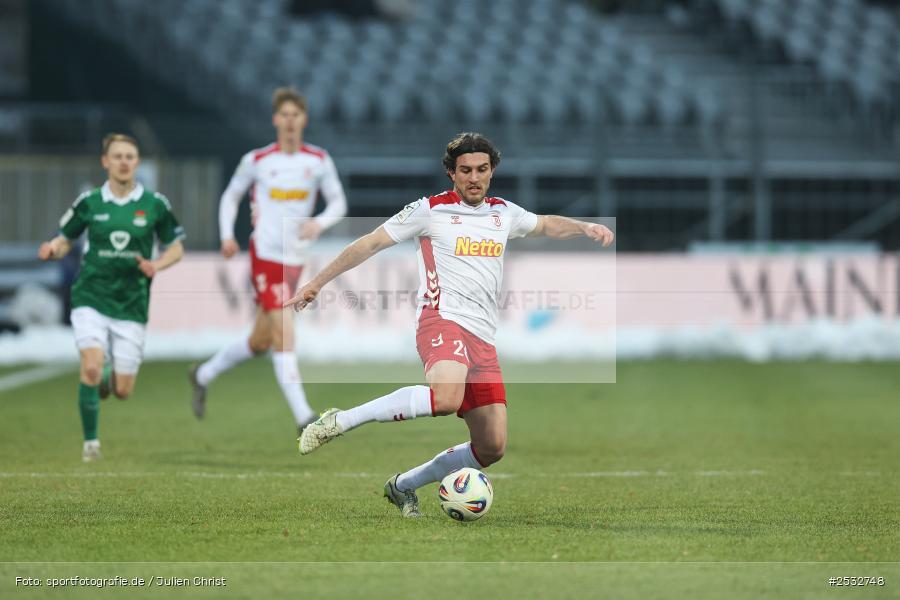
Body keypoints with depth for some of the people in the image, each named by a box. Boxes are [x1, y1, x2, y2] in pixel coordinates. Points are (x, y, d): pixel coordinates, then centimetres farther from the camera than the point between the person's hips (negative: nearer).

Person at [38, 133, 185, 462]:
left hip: (132, 305, 1)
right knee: (91, 367, -22)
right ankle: (90, 442, -4)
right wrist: (52, 249, -15)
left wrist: (156, 265, -11)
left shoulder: (154, 204, 1)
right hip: (91, 299, -1)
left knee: (123, 391, 0)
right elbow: (64, 240, 9)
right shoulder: (89, 202, 0)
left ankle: (109, 380, 38)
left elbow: (175, 248, 10)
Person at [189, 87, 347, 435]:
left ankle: (203, 376, 37)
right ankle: (303, 418, -18)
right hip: (265, 254, -4)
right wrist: (227, 235, -3)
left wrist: (320, 223, -16)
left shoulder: (319, 161, 3)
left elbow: (338, 203, 5)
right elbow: (231, 196, 11)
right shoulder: (256, 161, -2)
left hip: (295, 259, 4)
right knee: (284, 335, -16)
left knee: (260, 341, 14)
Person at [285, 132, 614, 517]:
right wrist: (316, 284, 7)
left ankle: (404, 486, 19)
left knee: (492, 448, 0)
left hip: (482, 340, 7)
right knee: (447, 398, -39)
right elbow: (370, 244, 6)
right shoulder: (430, 210, 2)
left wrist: (584, 227, 20)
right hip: (443, 320, -7)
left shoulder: (504, 213, 19)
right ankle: (340, 422, -26)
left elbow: (546, 225, 39)